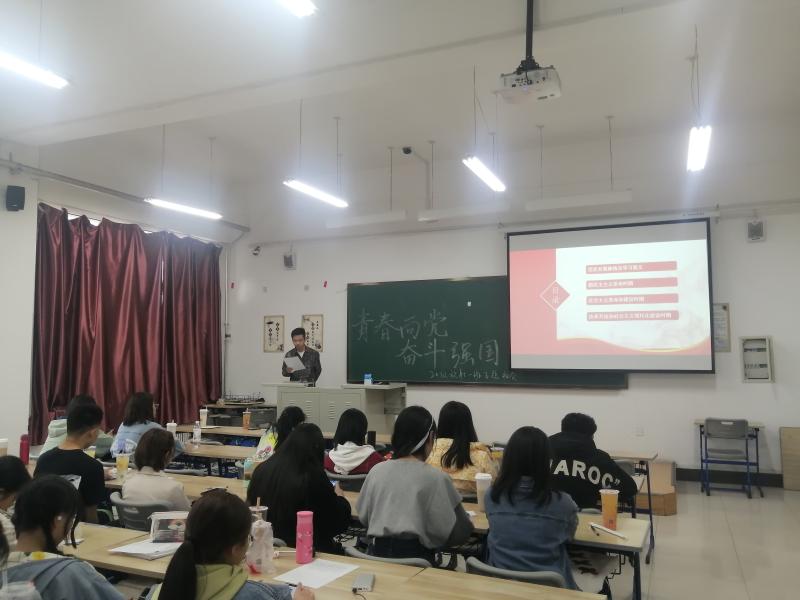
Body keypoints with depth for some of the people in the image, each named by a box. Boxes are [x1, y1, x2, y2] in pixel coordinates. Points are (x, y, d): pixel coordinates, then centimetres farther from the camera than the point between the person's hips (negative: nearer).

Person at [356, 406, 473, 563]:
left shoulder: (376, 471, 2)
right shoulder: (436, 478, -10)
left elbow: (363, 518, 13)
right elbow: (458, 534, -5)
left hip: (377, 554, 5)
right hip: (416, 558, -4)